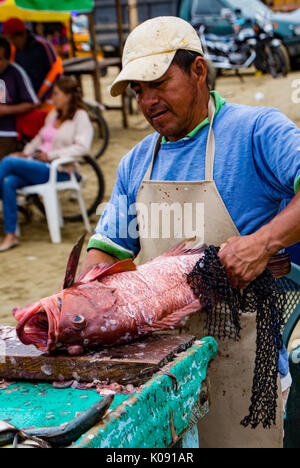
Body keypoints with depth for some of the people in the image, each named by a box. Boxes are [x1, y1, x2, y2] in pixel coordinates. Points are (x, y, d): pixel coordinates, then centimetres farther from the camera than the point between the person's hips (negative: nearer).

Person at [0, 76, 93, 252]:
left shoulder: (80, 117, 0)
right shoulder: (53, 115, 23)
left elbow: (82, 147, -13)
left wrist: (51, 155, -16)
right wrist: (26, 152, 10)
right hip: (37, 164, 7)